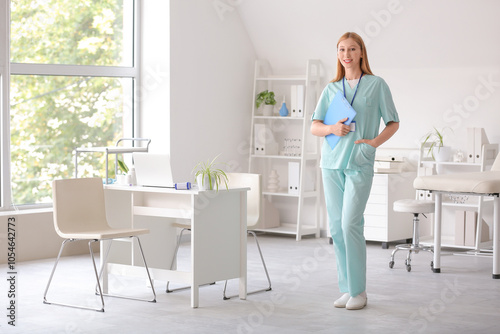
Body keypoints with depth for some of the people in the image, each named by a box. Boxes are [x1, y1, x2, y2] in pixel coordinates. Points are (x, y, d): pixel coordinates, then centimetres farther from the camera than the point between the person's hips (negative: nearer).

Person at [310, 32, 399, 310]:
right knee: (337, 227, 4)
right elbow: (314, 127, 10)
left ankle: (359, 290, -5)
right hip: (332, 162, 4)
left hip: (359, 164, -4)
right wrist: (332, 128, -11)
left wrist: (375, 142, -11)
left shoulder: (377, 85, 2)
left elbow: (393, 123, 6)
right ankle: (347, 289, 13)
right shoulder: (331, 89, 12)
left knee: (350, 224, -14)